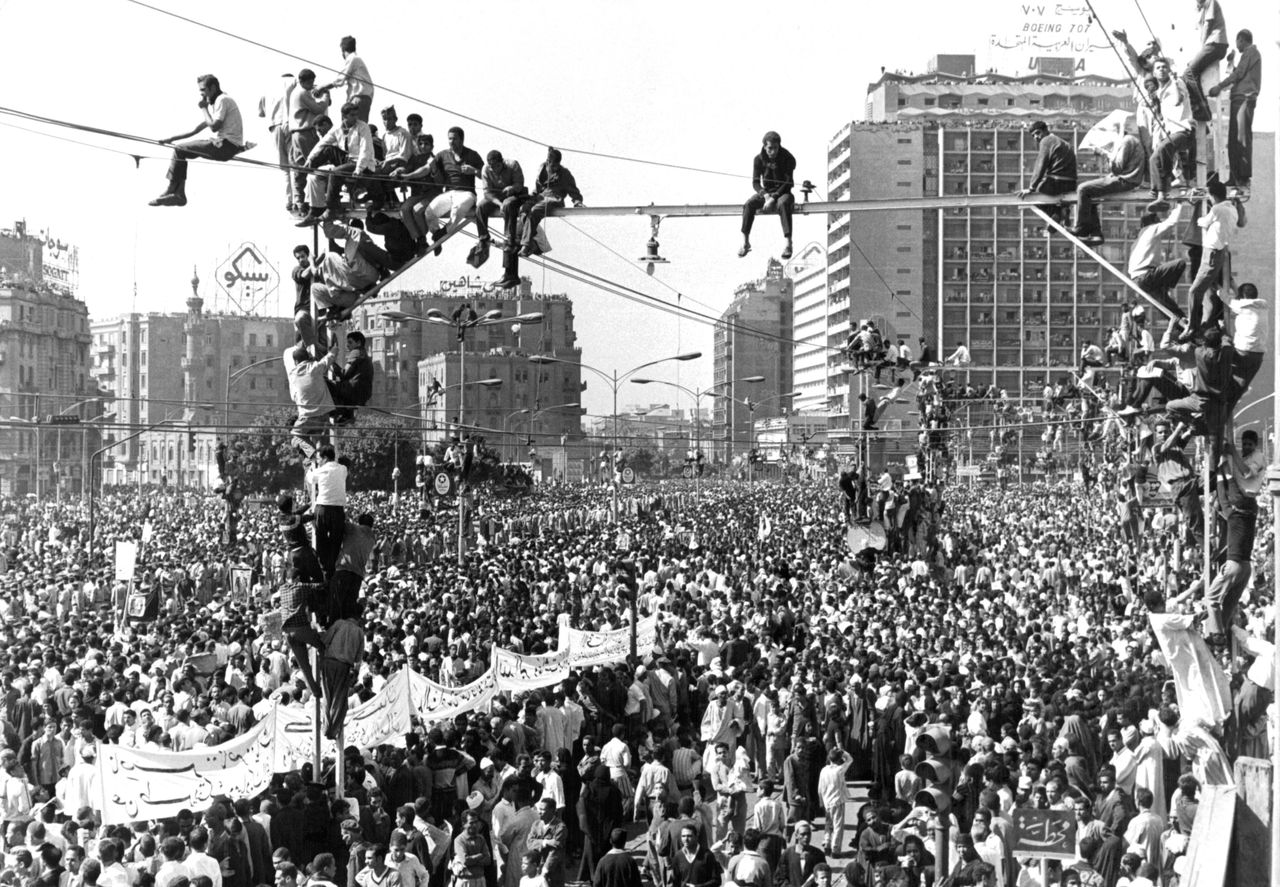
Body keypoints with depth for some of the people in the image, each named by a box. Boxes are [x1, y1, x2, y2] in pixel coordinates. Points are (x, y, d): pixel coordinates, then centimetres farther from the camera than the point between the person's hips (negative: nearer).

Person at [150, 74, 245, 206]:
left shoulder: (222, 100, -10)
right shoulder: (218, 101, 21)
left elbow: (214, 126, -22)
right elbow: (196, 130, 22)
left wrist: (204, 108, -7)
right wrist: (171, 139, 18)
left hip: (226, 145, -10)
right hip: (222, 144, 10)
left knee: (179, 150, -8)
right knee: (181, 150, 10)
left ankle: (171, 192, 3)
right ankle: (179, 195, 4)